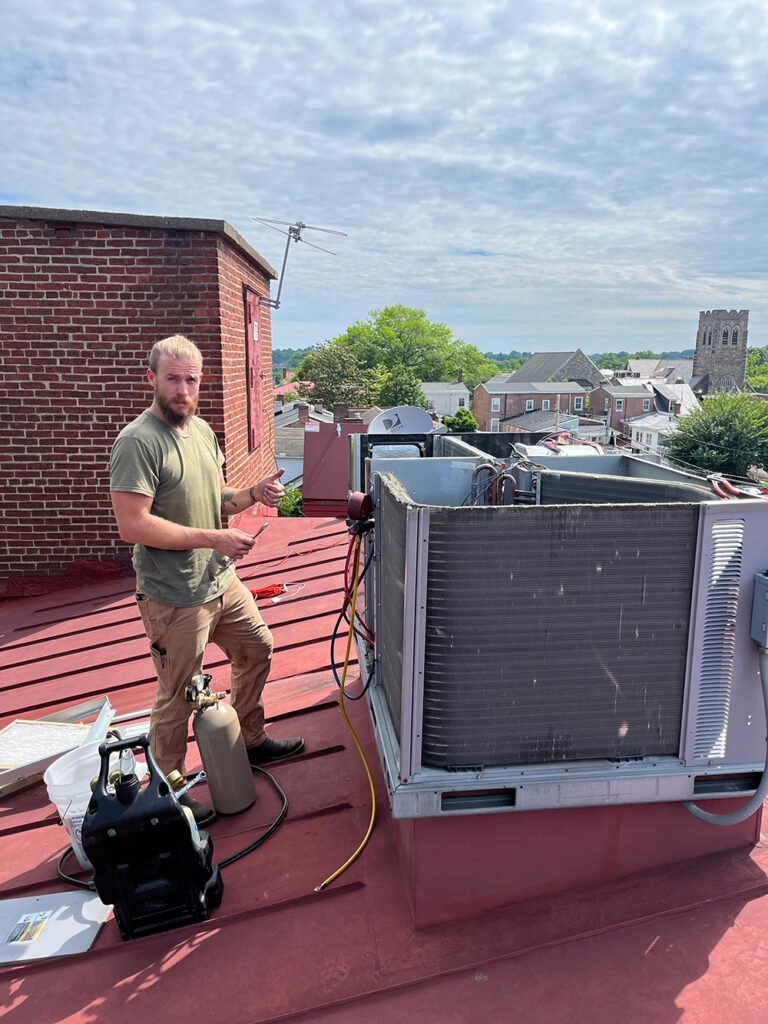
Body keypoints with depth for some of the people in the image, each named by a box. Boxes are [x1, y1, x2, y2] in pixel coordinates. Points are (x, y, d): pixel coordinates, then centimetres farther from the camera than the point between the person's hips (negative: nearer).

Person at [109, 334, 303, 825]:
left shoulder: (203, 430, 9)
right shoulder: (137, 442, -19)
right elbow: (133, 525, -25)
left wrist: (254, 494, -2)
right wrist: (215, 538, -23)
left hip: (223, 582, 9)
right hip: (175, 599, -9)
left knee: (258, 650, 22)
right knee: (177, 697, 5)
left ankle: (253, 740, 45)